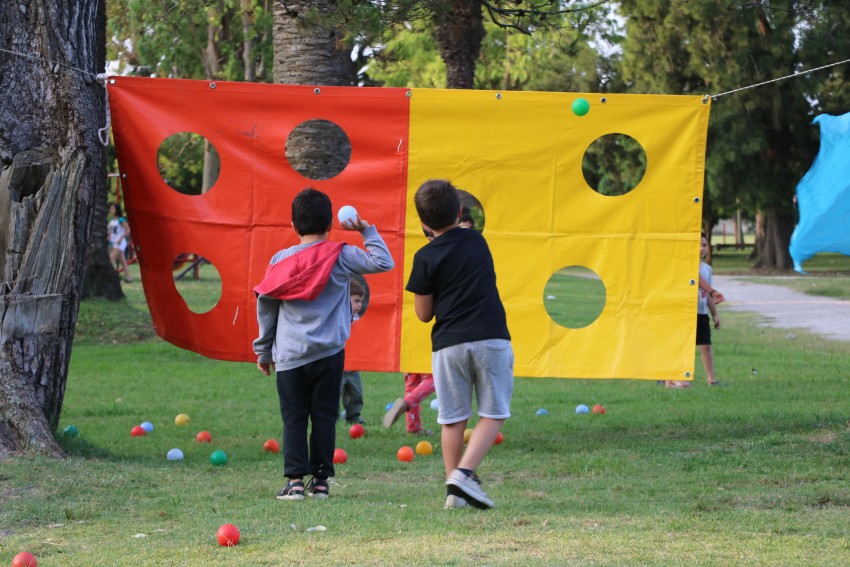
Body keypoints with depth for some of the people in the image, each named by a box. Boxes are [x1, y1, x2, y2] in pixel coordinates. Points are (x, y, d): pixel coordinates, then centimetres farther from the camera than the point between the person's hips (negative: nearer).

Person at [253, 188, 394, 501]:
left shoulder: (280, 260, 4)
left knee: (293, 417, 4)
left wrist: (264, 350, 19)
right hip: (328, 354, -1)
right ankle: (321, 480, 6)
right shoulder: (340, 256, -3)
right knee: (324, 416, 7)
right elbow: (383, 262, -5)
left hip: (289, 355, 1)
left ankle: (295, 480, -4)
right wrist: (367, 231, 6)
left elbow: (265, 308, 9)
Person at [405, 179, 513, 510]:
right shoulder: (477, 242, 10)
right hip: (491, 338, 1)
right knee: (493, 414, 5)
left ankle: (455, 492, 7)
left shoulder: (426, 258, -1)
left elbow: (424, 314, 2)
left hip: (449, 344, -1)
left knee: (453, 420, 8)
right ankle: (464, 473, -13)